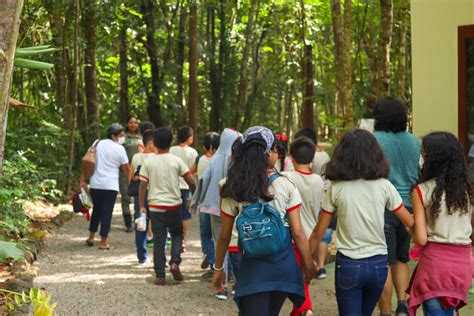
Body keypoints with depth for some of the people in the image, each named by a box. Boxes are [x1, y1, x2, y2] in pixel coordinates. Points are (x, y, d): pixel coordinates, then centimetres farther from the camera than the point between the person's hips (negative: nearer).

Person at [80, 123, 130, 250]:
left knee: (96, 210, 19)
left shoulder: (100, 144, 6)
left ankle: (91, 237, 26)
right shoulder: (120, 149, -6)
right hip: (110, 185, -4)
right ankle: (103, 242, 1)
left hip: (95, 184, 5)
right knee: (107, 212, 1)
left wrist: (83, 179, 6)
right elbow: (126, 169, -3)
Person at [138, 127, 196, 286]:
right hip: (174, 205, 0)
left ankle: (160, 276, 4)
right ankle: (175, 262, -3)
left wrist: (141, 206, 2)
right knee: (177, 234, 20)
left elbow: (143, 185, -4)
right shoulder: (176, 161, -4)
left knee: (158, 241, 5)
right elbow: (191, 182, -5)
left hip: (156, 206, 0)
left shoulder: (148, 162, -2)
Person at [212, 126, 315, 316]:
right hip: (284, 264, 1)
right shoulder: (285, 185, -7)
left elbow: (225, 236, 1)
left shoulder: (234, 189, -4)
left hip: (253, 266, -1)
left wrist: (218, 268, 13)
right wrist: (309, 265, 5)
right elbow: (298, 233, -6)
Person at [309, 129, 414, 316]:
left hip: (348, 265, -2)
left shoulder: (336, 188, -6)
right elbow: (409, 222, 5)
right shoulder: (384, 186, -3)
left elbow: (318, 233, -2)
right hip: (378, 263, 2)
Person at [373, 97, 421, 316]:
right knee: (401, 259, 19)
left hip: (383, 208, -5)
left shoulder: (374, 140, -8)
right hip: (408, 207, 5)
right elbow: (421, 175, 16)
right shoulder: (414, 142, 8)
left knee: (384, 264, 0)